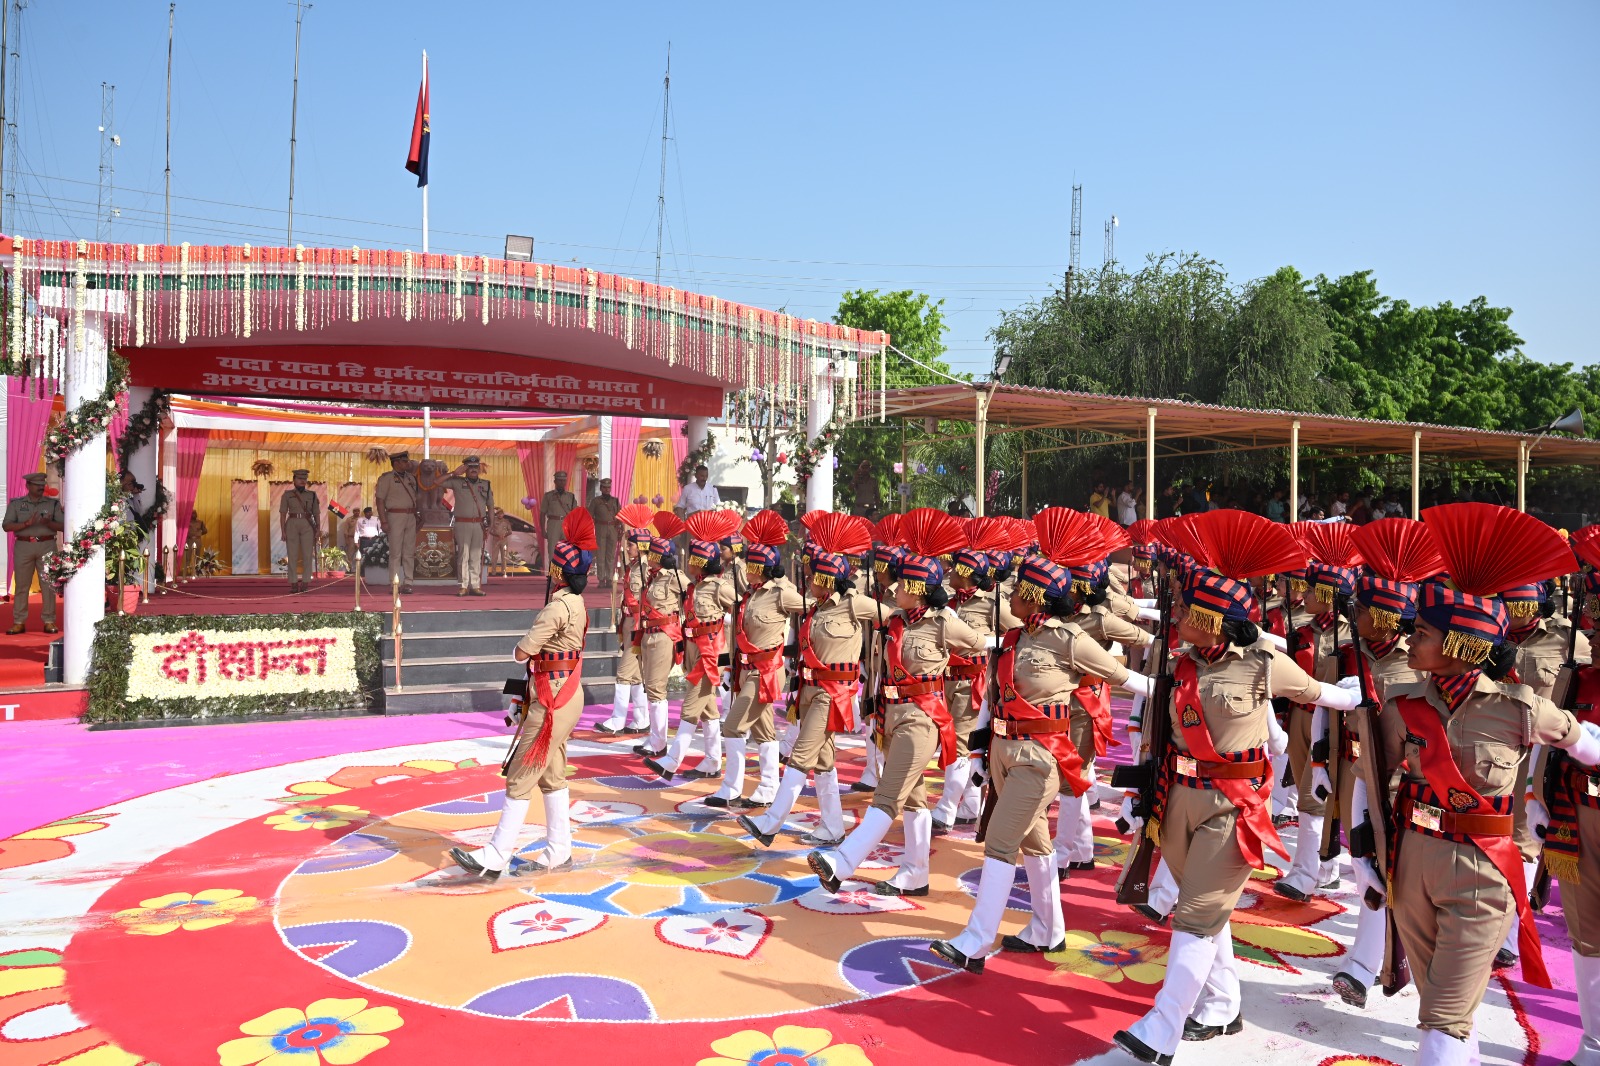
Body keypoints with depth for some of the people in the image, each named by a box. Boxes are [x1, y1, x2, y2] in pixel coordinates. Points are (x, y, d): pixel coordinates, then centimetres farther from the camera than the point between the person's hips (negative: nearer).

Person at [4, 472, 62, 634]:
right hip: (23, 546, 0)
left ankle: (49, 622, 3)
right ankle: (19, 622, 5)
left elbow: (62, 526, 4)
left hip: (47, 546, 0)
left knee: (48, 584, -1)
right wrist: (26, 524, -15)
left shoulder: (53, 503, 10)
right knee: (21, 585, 1)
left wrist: (48, 523, -15)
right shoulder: (16, 503, 8)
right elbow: (7, 526, -1)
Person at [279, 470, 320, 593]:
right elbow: (283, 513, 3)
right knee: (292, 555, -2)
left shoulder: (312, 495, 10)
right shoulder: (287, 495, 6)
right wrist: (283, 531, -5)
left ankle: (304, 582, -1)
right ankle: (293, 583, 1)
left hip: (307, 525, 1)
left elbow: (316, 513, 9)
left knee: (308, 555, -5)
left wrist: (318, 529, -2)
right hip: (292, 525, -1)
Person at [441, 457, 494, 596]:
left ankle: (475, 586, 5)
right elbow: (437, 482, -4)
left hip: (479, 524, 2)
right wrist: (454, 473, -5)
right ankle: (464, 586, -1)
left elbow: (490, 505, 15)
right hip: (463, 523, -2)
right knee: (463, 555, -3)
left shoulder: (486, 484, 12)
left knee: (476, 556, 3)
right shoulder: (457, 482, 5)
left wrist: (490, 525, 8)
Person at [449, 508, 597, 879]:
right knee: (552, 776, 15)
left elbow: (522, 652, -20)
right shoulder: (575, 602, 9)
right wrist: (533, 644, -4)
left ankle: (495, 857, 4)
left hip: (553, 700, -10)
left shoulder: (558, 607, -21)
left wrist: (522, 646, 1)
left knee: (520, 778, -3)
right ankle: (559, 852, 22)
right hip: (562, 695, 10)